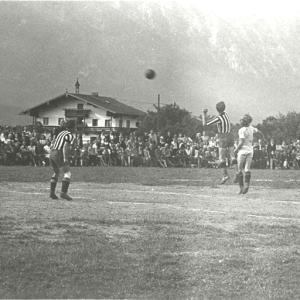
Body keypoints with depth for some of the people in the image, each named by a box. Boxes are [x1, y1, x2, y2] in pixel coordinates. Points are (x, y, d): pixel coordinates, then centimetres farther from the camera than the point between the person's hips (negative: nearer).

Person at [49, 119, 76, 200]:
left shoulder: (61, 133, 18)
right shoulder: (70, 136, -6)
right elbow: (65, 147, -19)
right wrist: (65, 158, -26)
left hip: (52, 153, 9)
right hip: (59, 155, -9)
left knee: (56, 173, 24)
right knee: (67, 173, -9)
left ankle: (52, 192, 21)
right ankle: (63, 193, -24)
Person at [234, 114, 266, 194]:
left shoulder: (242, 130, -14)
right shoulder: (251, 128, 6)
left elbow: (241, 143, -19)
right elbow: (259, 131, 24)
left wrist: (236, 150, -6)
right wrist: (263, 137, 43)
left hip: (243, 150, -6)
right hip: (250, 150, 6)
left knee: (240, 170, 2)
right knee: (247, 169, 3)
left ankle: (241, 187, -3)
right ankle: (247, 184, -17)